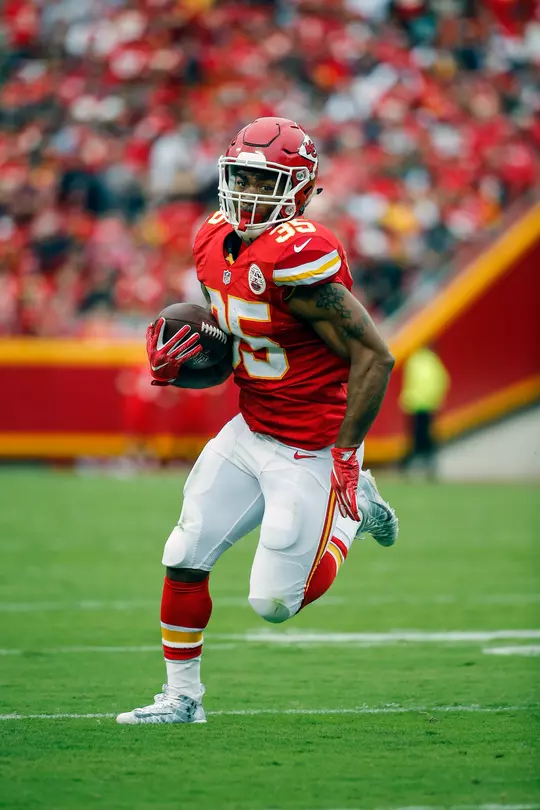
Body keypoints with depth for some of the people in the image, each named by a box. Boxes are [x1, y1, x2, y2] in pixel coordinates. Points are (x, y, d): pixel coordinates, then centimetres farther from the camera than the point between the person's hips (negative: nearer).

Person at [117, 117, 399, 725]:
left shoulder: (298, 255, -26)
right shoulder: (215, 246, 1)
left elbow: (374, 357, -24)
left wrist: (345, 455, -21)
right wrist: (177, 369, -8)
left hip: (311, 448, -7)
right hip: (250, 430, 7)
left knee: (275, 602, -1)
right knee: (184, 559, 3)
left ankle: (352, 510, 24)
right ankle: (182, 697, 22)